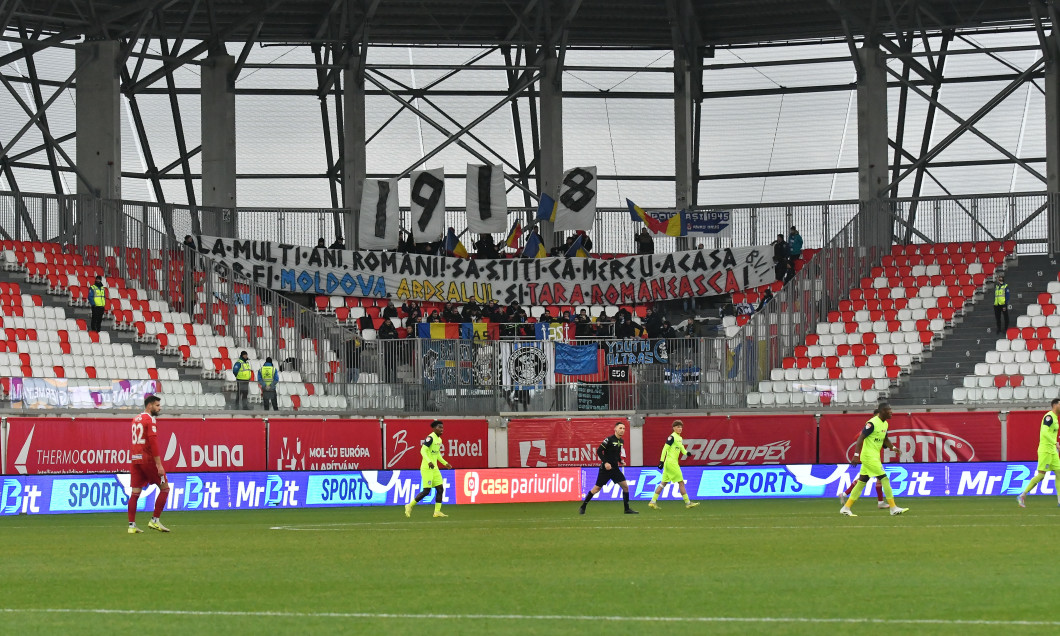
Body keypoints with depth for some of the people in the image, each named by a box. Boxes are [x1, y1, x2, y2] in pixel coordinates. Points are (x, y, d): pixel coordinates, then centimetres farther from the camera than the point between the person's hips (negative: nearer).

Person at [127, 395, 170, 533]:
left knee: (135, 493, 6)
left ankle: (131, 525, 2)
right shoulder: (150, 420, -10)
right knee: (165, 488, 4)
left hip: (134, 459, 7)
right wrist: (159, 464, -18)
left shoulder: (135, 419, 14)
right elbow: (153, 442, -18)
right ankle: (155, 520, 0)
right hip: (148, 458, -7)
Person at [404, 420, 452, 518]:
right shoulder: (430, 438, -14)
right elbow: (423, 450, -23)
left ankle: (437, 511, 4)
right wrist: (429, 462, -36)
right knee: (426, 491, -9)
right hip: (427, 468, -9)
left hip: (434, 468, 9)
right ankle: (409, 506, 5)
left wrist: (445, 463, 23)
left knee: (440, 489, 2)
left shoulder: (439, 439, 14)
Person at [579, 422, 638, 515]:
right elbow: (599, 451, -15)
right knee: (597, 488, -3)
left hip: (615, 468, 7)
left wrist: (620, 460, 6)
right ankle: (582, 507, 9)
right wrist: (605, 462, -22)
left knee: (625, 486, -2)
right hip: (605, 468, -7)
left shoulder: (621, 441, 9)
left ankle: (627, 509, 7)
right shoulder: (609, 440, -14)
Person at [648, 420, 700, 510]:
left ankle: (653, 501, 6)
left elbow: (682, 448, 22)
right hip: (671, 462, -9)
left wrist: (686, 452, -1)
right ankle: (687, 502, 0)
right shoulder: (672, 437, -11)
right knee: (681, 482, -4)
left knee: (663, 483, 7)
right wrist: (661, 461, -19)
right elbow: (665, 448, -15)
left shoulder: (680, 438, 17)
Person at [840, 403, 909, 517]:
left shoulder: (885, 424, 12)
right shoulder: (872, 423, -17)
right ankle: (893, 508, -6)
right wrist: (856, 455, -24)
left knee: (862, 482, 10)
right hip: (869, 457, -10)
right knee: (884, 479, -10)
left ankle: (846, 508, 13)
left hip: (875, 457, 10)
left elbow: (885, 439, 24)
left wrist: (893, 447, 6)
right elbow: (861, 438, -18)